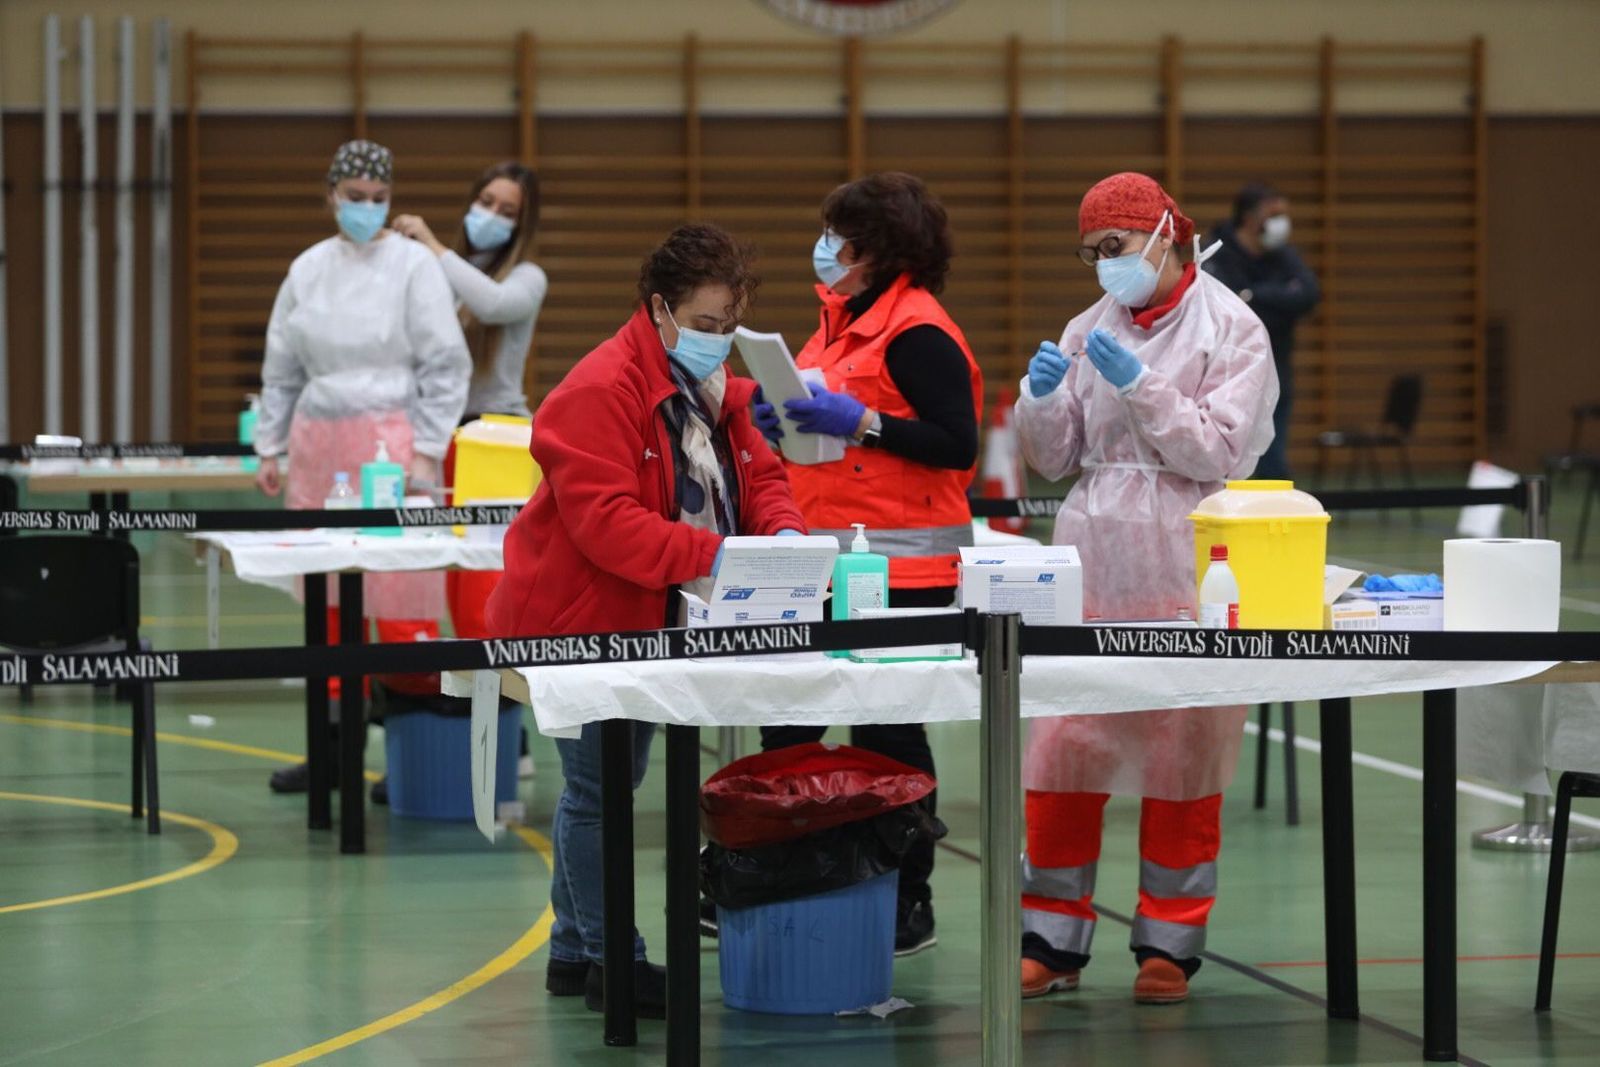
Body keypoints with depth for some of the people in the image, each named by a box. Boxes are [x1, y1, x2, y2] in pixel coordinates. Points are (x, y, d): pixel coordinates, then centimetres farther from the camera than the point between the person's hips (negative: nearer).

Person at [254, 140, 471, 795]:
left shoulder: (414, 265, -3)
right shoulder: (309, 269, 11)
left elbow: (446, 365, -5)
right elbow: (282, 366, 18)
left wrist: (426, 453, -11)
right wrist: (269, 447, 14)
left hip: (388, 439, -5)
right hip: (318, 440, 5)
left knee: (401, 597, -7)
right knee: (326, 596, 7)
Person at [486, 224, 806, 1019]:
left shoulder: (721, 391, 7)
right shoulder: (598, 392, -22)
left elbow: (761, 478, 6)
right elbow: (605, 521, -30)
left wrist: (781, 533, -17)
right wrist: (711, 556, -38)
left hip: (647, 624, 9)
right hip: (579, 618, -9)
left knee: (608, 785, 18)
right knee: (599, 791, -4)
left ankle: (574, 951, 29)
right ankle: (611, 960, 4)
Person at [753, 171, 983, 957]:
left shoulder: (918, 332, -12)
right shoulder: (843, 318, 16)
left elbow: (957, 446, -18)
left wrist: (858, 422, -21)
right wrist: (788, 419, 7)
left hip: (901, 567, -9)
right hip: (828, 560, 9)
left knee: (887, 734, -2)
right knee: (786, 723, 8)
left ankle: (908, 906, 8)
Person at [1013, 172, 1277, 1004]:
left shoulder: (1231, 331, -1)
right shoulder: (1090, 331, 12)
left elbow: (1221, 450, -11)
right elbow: (1053, 458, 13)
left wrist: (1139, 384, -16)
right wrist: (1042, 396, -6)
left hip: (1187, 569, -4)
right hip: (1093, 560, 4)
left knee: (1183, 753, 1)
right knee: (1062, 747, 0)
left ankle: (1168, 944, 12)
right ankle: (1052, 941, 9)